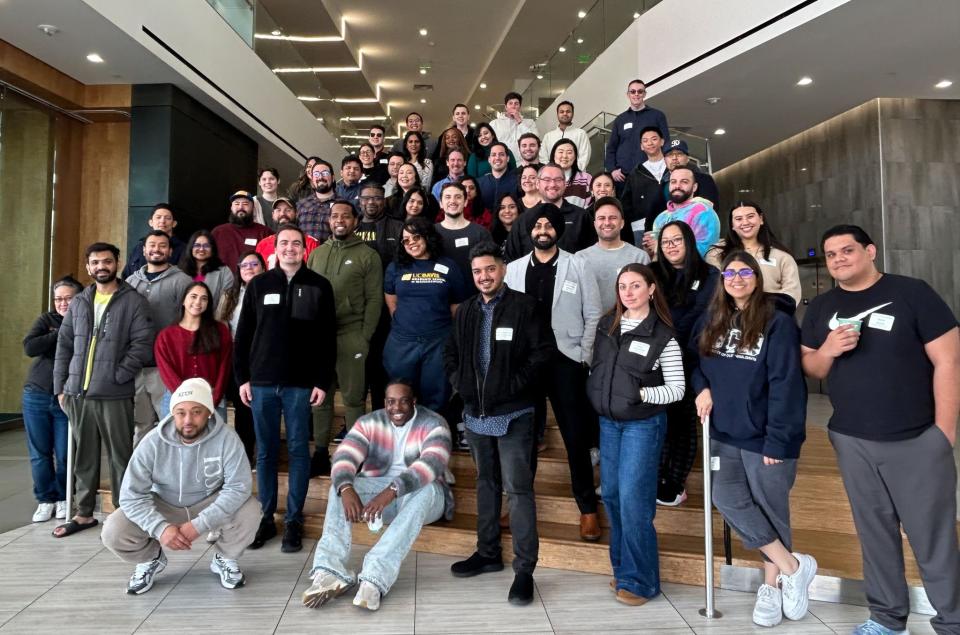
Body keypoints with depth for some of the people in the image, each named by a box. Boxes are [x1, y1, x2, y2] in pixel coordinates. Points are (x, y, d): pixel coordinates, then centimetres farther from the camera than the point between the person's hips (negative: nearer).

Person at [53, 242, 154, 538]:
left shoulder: (134, 301, -1)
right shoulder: (78, 303, 15)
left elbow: (142, 344, -9)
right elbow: (64, 345, 15)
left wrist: (116, 376, -15)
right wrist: (61, 386, 9)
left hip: (115, 394, -5)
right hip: (78, 393, 5)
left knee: (120, 456, 2)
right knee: (84, 456, 13)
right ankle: (84, 513, 25)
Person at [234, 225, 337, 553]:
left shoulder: (319, 286, 2)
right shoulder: (258, 284, 7)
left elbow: (328, 338, 0)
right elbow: (243, 334, 8)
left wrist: (323, 382, -6)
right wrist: (242, 377, 1)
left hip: (301, 383, -2)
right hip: (262, 382, 2)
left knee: (298, 450, 4)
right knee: (265, 452, 9)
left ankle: (294, 520, 14)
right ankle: (266, 517, 20)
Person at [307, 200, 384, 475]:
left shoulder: (368, 255, 1)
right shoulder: (316, 254, 14)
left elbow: (374, 299, -3)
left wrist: (365, 337, -10)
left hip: (351, 335, -4)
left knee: (353, 397, 1)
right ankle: (320, 453, 19)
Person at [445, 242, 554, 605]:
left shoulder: (524, 306, -7)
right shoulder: (467, 310, 10)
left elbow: (544, 351, -11)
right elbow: (451, 352, 20)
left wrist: (514, 384, -15)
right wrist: (459, 381, 4)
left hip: (513, 414, -6)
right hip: (476, 413, 6)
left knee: (518, 490, -4)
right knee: (486, 483, 18)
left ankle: (524, 569, 6)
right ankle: (488, 552, 33)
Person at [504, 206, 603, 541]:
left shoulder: (577, 267, 1)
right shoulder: (513, 269, 8)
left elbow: (593, 315, 0)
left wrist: (584, 358, -5)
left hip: (566, 360, -2)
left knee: (576, 437, 2)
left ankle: (588, 508, 17)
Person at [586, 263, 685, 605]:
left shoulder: (663, 337, -11)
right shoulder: (606, 324, 4)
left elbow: (677, 388, -10)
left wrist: (641, 394, -20)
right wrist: (597, 397, 4)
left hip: (643, 425, -6)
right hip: (607, 421, 6)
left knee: (633, 499, -6)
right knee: (611, 495, 11)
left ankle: (640, 579, 11)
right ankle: (622, 567, 29)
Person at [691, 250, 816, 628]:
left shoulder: (778, 322, -11)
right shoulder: (711, 321, 7)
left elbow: (785, 384, -15)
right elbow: (693, 358, 19)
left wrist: (777, 440, -17)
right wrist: (702, 388, -2)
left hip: (764, 436, -5)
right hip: (725, 433, 5)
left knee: (769, 507, 7)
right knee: (728, 499, -6)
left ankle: (771, 586, 26)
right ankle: (793, 567, 12)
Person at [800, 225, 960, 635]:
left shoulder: (911, 292, -6)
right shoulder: (820, 308, 7)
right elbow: (810, 369, 10)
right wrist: (828, 349, -13)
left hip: (917, 440, -4)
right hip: (851, 441, 4)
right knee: (874, 531, 13)